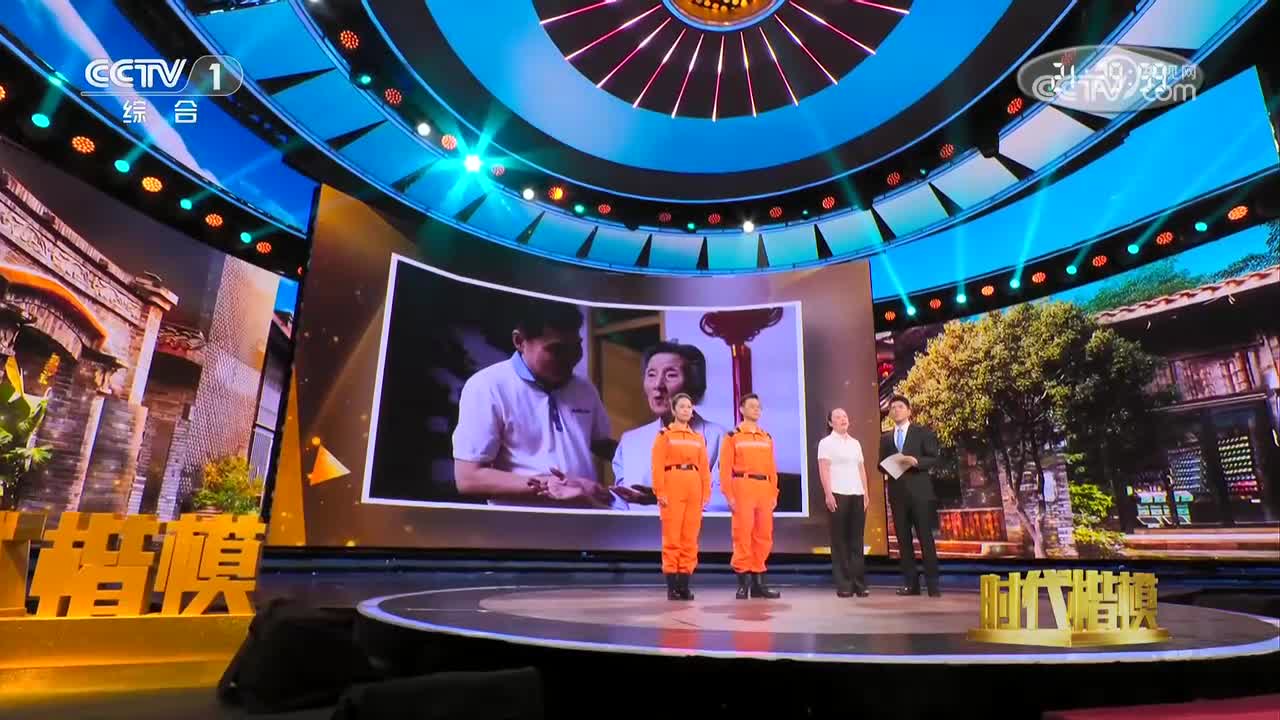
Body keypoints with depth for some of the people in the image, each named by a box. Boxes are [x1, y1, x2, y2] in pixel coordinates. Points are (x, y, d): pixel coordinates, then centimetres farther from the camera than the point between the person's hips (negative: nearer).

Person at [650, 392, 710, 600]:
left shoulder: (698, 438, 16)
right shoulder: (664, 435, 3)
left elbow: (705, 468, 12)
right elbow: (657, 466, -4)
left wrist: (706, 493, 4)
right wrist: (660, 492, -12)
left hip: (694, 489, 4)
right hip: (672, 487, -4)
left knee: (690, 538, 5)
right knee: (672, 537, -4)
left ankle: (685, 584, 12)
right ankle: (672, 586, 2)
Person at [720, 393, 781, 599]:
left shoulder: (767, 438, 16)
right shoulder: (733, 436, 1)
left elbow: (772, 468, 15)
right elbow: (725, 468, -5)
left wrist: (774, 493, 8)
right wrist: (729, 495, -11)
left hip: (764, 491, 5)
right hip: (743, 489, -5)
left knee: (763, 536, 7)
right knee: (743, 535, -5)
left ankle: (759, 582, 16)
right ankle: (743, 581, 4)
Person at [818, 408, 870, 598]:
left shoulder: (855, 443, 18)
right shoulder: (826, 442, 2)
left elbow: (861, 469, 17)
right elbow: (823, 470, -6)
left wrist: (865, 494, 10)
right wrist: (828, 495, -14)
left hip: (857, 495, 5)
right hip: (838, 495, -5)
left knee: (857, 541, 5)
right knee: (840, 541, -1)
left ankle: (859, 583, 9)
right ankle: (843, 585, 3)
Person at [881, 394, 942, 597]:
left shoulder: (923, 432, 3)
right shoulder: (886, 438, 14)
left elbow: (934, 458, -2)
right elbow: (881, 465, 16)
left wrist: (916, 461, -19)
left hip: (919, 491, -4)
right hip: (897, 493, 4)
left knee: (926, 537, -3)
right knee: (903, 539, 5)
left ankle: (932, 583, 3)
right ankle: (910, 583, 11)